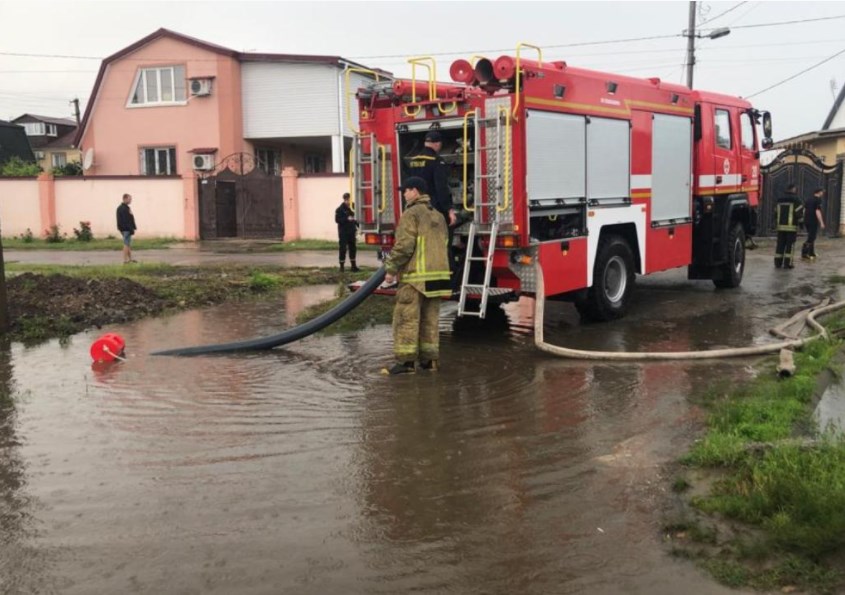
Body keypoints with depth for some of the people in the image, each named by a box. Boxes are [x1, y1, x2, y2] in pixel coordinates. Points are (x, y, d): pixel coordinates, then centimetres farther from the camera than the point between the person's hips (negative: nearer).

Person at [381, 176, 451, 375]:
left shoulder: (411, 214, -8)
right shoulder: (438, 216, 18)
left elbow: (404, 246, -16)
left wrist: (391, 269, -8)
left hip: (416, 276, -8)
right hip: (437, 274, 8)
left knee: (406, 318, -4)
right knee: (430, 318, 11)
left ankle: (406, 361, -4)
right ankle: (429, 359, 14)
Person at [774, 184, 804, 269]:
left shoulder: (780, 200, 12)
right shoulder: (796, 200, -5)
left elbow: (776, 213, 16)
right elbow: (799, 213, -10)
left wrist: (776, 224, 23)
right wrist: (801, 223, 3)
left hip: (780, 226, 5)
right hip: (791, 227, -5)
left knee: (780, 244, 8)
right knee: (790, 245, -2)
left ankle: (778, 262, 8)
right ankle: (787, 263, -5)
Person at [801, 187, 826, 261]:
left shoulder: (808, 199, 13)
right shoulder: (818, 200, -11)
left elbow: (804, 210, 17)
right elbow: (817, 212, -17)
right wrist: (821, 223, -16)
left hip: (806, 221, 8)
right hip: (813, 221, -8)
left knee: (811, 238, 16)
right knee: (811, 238, -6)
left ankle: (812, 254, 19)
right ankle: (804, 253, -15)